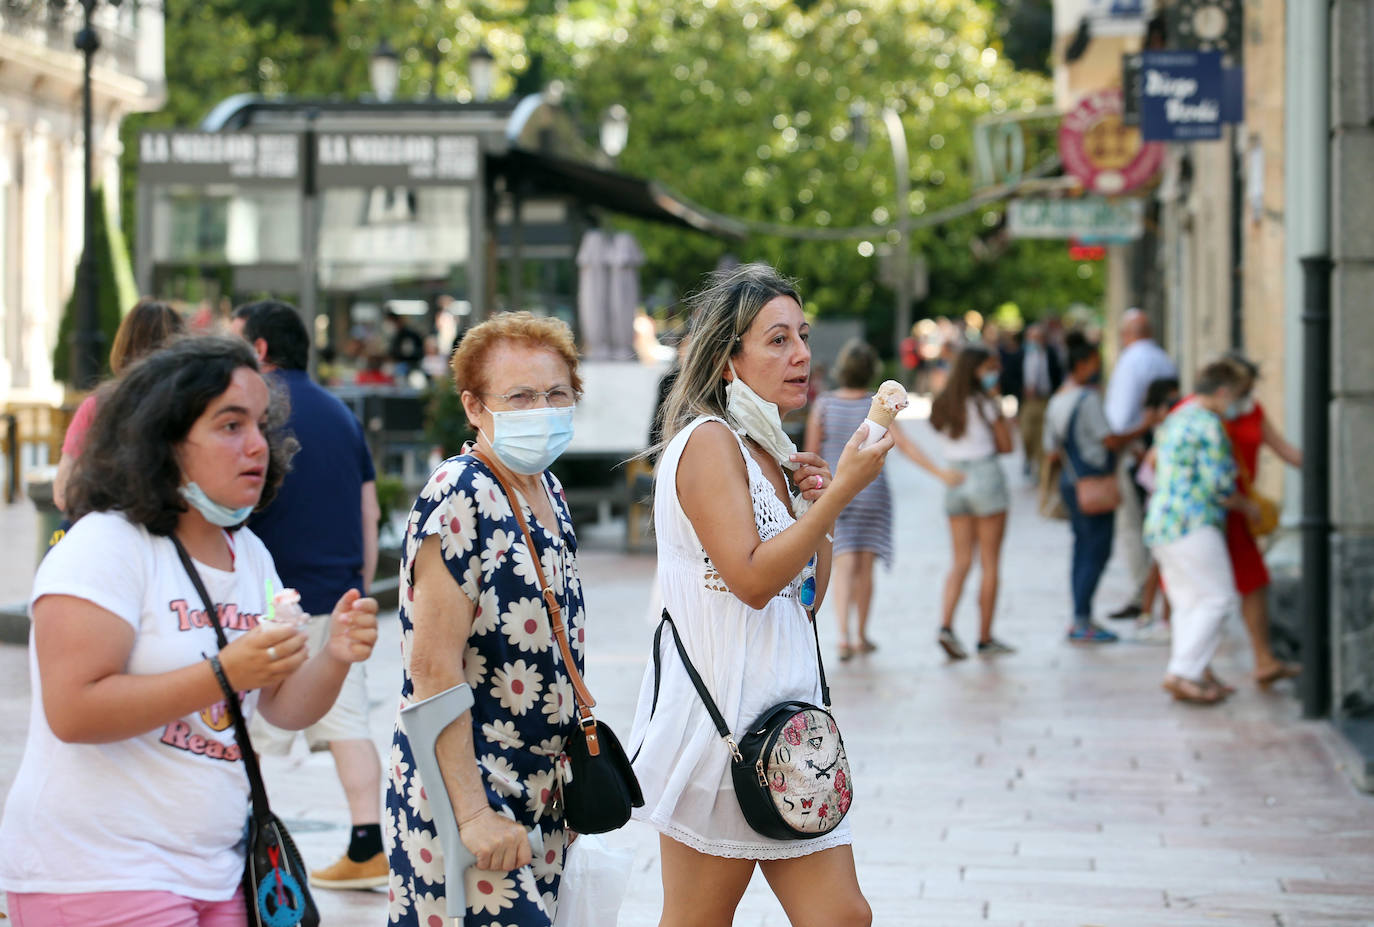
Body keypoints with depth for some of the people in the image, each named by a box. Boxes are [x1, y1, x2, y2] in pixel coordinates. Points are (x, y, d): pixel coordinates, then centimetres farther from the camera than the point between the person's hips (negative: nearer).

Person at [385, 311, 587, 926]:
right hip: (465, 791, -9)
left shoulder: (550, 494, 11)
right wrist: (473, 814, -23)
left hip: (540, 796, 9)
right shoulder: (459, 499, -16)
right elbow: (434, 669, -21)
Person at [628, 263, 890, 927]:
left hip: (785, 715, 9)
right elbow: (752, 579, -20)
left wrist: (817, 509, 4)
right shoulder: (709, 439, -11)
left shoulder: (772, 452, 15)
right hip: (718, 716, -9)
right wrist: (840, 491, -18)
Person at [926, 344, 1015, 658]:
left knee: (961, 560, 7)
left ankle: (946, 624, -14)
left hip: (953, 481, 5)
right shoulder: (984, 403, -9)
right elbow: (1006, 445, -3)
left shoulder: (940, 404, 8)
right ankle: (985, 638, 7)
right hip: (985, 476, -5)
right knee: (990, 562, 4)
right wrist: (997, 403, 4)